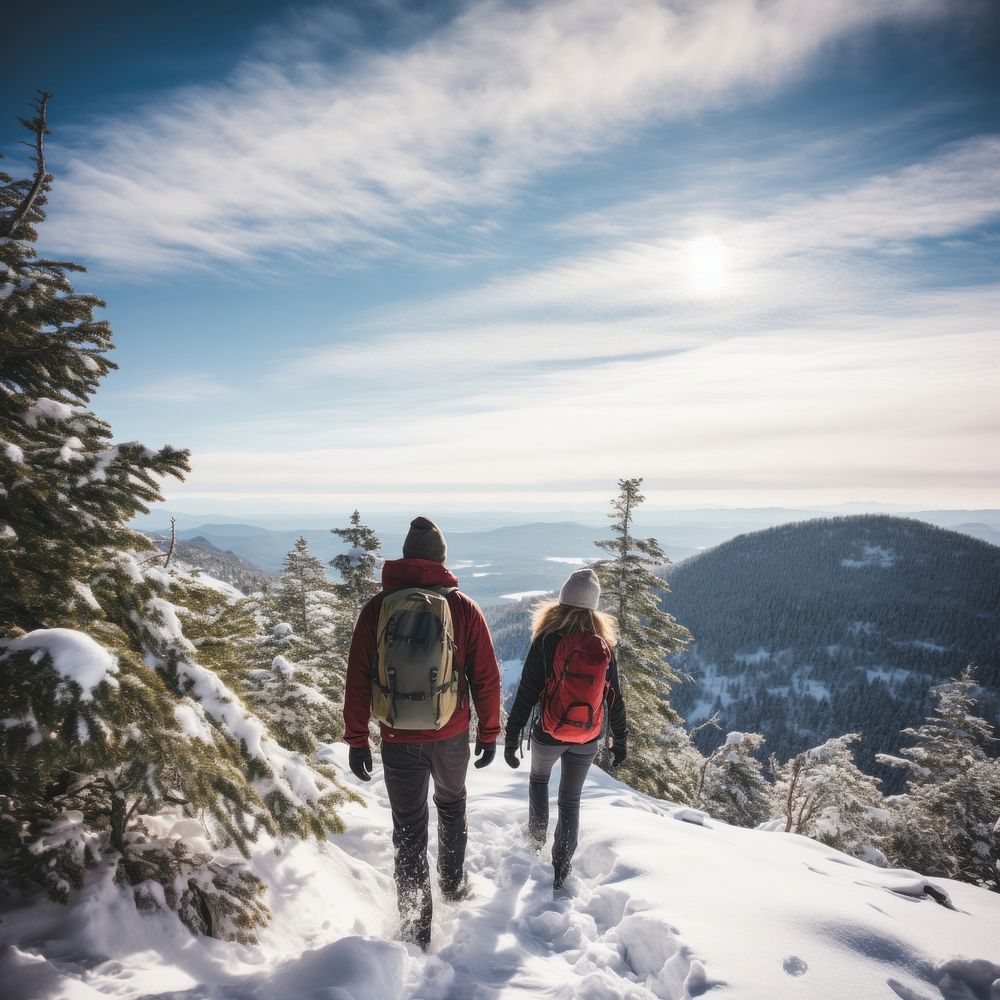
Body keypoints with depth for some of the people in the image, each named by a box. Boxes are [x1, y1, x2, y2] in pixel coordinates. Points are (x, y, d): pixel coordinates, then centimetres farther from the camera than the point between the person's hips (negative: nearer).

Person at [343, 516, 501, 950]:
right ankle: (454, 882, 46)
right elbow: (486, 677, -5)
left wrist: (356, 740, 3)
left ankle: (416, 927, 20)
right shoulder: (464, 608, -9)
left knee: (409, 828, 14)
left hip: (398, 741, -1)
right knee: (451, 805, 28)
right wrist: (489, 732, 8)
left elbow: (357, 680, -5)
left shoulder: (376, 608, -7)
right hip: (452, 736, 1)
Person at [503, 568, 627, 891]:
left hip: (548, 734, -1)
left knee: (539, 779, 29)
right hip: (588, 738, 2)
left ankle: (537, 839, 42)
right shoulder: (604, 646, -9)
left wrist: (511, 740, -7)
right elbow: (615, 698, 0)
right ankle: (561, 869, 19)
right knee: (571, 800, 17)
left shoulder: (545, 642, -18)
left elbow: (526, 694, -16)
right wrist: (620, 740, 12)